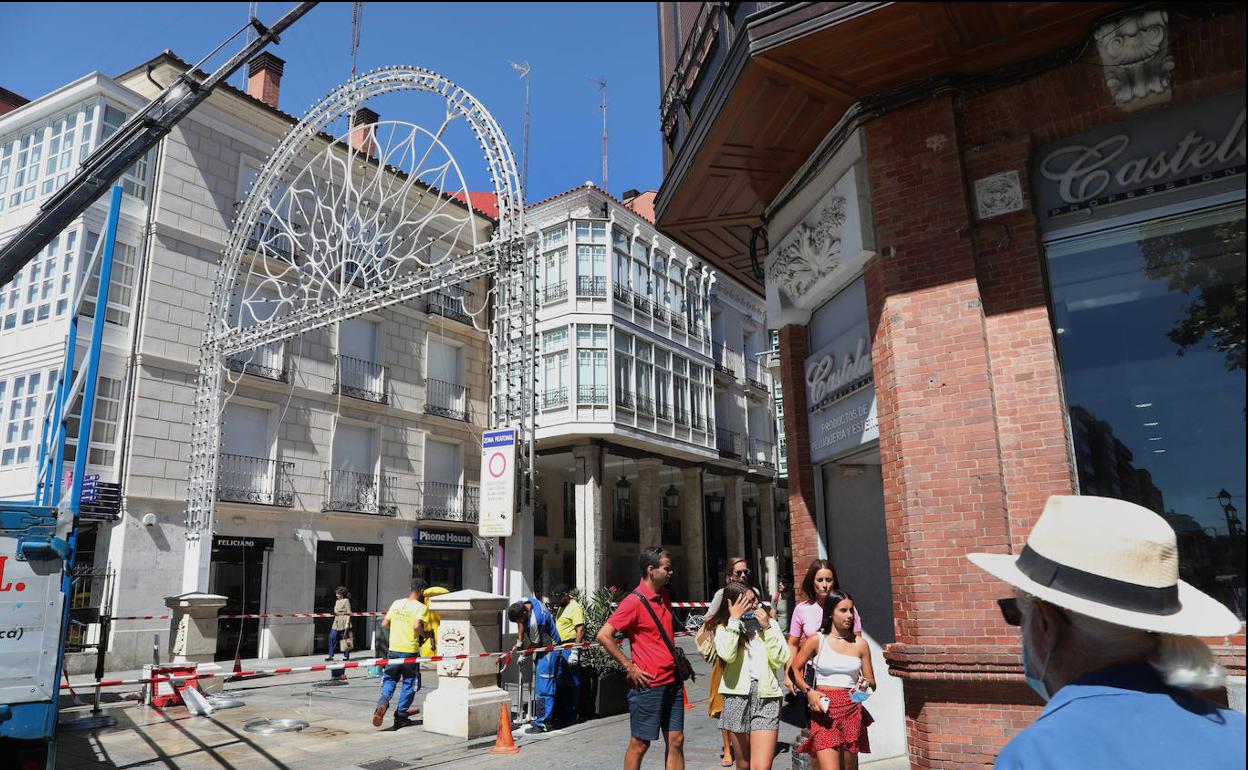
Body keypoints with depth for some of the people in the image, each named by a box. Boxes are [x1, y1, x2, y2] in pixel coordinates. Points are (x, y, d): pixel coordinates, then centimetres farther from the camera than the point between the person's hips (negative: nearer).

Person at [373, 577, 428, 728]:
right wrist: (424, 634, -3)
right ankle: (401, 715, 16)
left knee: (390, 679, 13)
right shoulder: (421, 607, -7)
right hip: (410, 650, -4)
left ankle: (383, 701, -15)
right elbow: (416, 626, -21)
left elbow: (384, 624, 10)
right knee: (409, 682, 12)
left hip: (394, 648, 4)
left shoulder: (396, 603, 9)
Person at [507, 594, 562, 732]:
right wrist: (519, 642, 4)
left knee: (543, 688, -8)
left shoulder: (534, 621, -32)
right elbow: (521, 623, 9)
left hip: (548, 650, -10)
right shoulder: (523, 603, -7)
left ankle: (543, 723, -4)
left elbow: (535, 644, -18)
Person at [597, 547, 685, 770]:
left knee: (676, 741, 9)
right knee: (640, 743, 4)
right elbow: (604, 635, -20)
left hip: (672, 682, 7)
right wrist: (629, 667, -17)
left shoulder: (664, 597, 10)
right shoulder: (634, 601, -15)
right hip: (648, 685, -7)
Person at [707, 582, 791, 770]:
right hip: (738, 697, 0)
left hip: (767, 698, 0)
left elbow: (780, 660, -1)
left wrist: (767, 627, -7)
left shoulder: (770, 623, 9)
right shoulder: (724, 628, 3)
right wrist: (734, 619, -13)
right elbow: (727, 655, -18)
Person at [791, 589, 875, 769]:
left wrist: (866, 683, -8)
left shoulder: (860, 644, 6)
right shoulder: (817, 640, -1)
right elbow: (795, 669, 5)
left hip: (851, 711, 3)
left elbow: (872, 682, 14)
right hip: (824, 710, -3)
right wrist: (808, 691, -8)